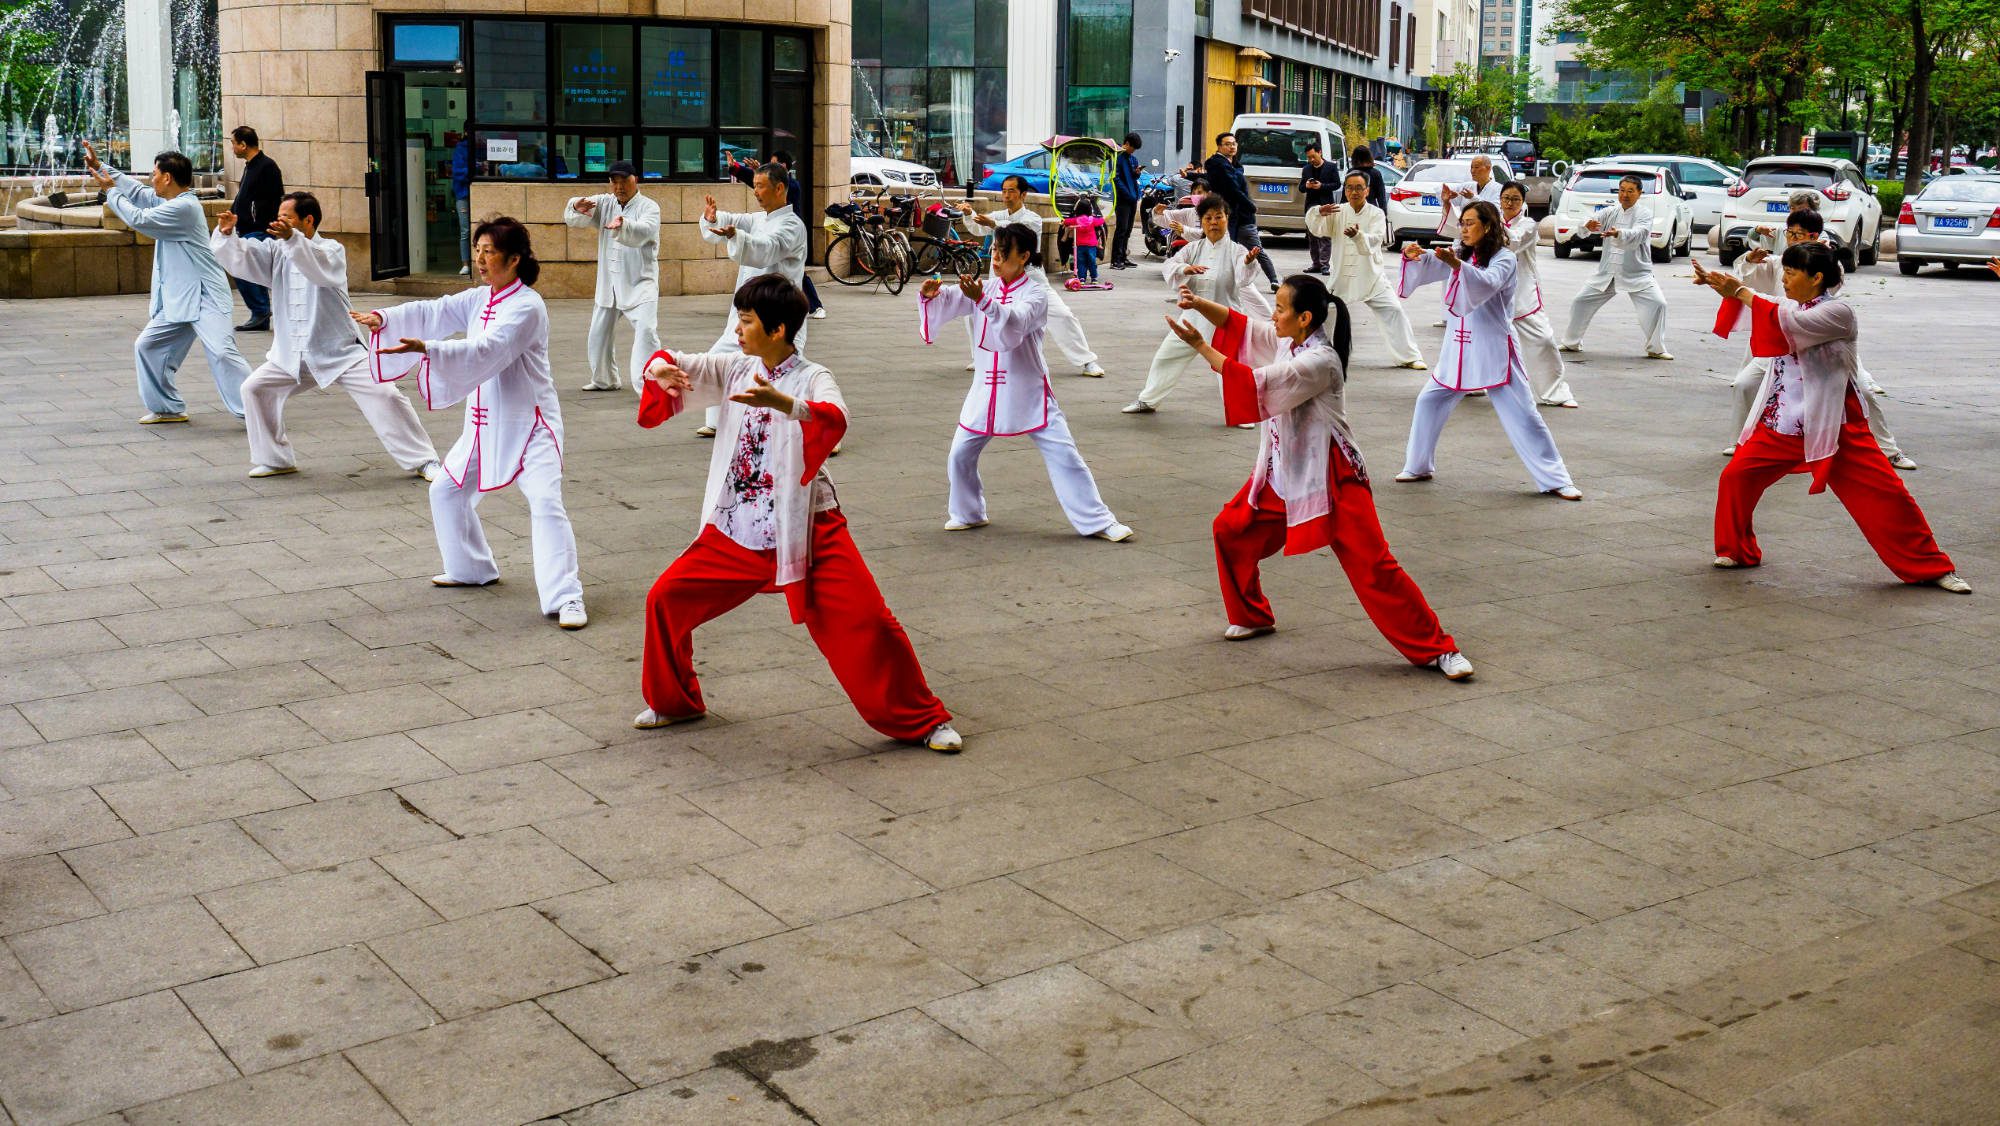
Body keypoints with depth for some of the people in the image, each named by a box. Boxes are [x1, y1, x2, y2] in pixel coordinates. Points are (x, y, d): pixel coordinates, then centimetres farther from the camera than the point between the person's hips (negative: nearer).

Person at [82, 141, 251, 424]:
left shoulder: (184, 207, -17)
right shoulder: (169, 202, 12)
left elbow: (138, 219, -14)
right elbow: (137, 191, 23)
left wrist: (110, 190, 0)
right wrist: (99, 166, 21)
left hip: (204, 297, -10)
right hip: (177, 299, 10)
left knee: (221, 352, -22)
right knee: (147, 346, 14)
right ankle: (167, 408, 22)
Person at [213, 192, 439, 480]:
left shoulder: (332, 250, -10)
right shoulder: (275, 251, 5)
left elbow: (321, 269, -32)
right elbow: (240, 260, -6)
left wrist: (292, 239, -49)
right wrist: (226, 233, -26)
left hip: (341, 351, -5)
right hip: (291, 355, 5)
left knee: (385, 396, -14)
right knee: (254, 389, -3)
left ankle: (424, 461, -2)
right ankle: (275, 460, 12)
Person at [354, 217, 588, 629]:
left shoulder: (527, 307, -19)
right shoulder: (480, 299, 8)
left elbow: (486, 353, -31)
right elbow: (436, 312, 4)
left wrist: (427, 349, -42)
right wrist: (386, 319, -12)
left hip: (529, 423, -9)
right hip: (486, 422, 9)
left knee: (545, 502, -22)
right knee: (447, 491, 17)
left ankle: (565, 598, -23)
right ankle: (471, 569, 35)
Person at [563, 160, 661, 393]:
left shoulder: (648, 207, -10)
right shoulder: (605, 203, 5)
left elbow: (642, 232, -32)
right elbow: (572, 218, -7)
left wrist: (623, 224, -54)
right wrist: (577, 208, -32)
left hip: (640, 282, -6)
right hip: (609, 283, 6)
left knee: (646, 331, -22)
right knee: (599, 333, 17)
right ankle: (604, 380, 37)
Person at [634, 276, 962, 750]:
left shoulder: (812, 379, -11)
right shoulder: (735, 369, 4)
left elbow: (834, 421, -32)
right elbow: (681, 368, 1)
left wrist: (782, 402, -50)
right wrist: (662, 371, -24)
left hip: (806, 531, -5)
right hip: (736, 530, 5)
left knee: (864, 621, -10)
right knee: (666, 600, 5)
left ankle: (922, 719, 7)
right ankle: (675, 701, 28)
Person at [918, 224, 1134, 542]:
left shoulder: (1036, 293, -10)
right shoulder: (983, 287, 5)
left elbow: (1016, 323, -29)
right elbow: (950, 301, -8)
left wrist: (982, 300, -46)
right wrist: (931, 295, -31)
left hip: (1028, 391, -4)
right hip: (988, 388, 4)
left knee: (1063, 454, -5)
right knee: (960, 454, 7)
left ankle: (1097, 521, 3)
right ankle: (968, 513, 30)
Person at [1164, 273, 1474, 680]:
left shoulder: (1320, 361, -24)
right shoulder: (1286, 340, 2)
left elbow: (1255, 384, -29)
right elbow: (1237, 324, 6)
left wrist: (1199, 346, -27)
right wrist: (1198, 303, -14)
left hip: (1330, 476, -9)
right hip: (1284, 470, 9)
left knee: (1372, 564, -11)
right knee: (1231, 530, 8)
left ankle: (1435, 649, -3)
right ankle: (1252, 616, 28)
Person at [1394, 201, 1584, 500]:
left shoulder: (1504, 259, -10)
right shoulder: (1458, 253, 10)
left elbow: (1488, 283, -29)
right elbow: (1427, 265, 1)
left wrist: (1457, 265, -46)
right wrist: (1412, 254, -22)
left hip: (1493, 349, -6)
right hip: (1459, 348, 6)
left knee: (1521, 414, -5)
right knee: (1429, 400, 10)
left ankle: (1555, 480, 0)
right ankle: (1419, 466, 25)